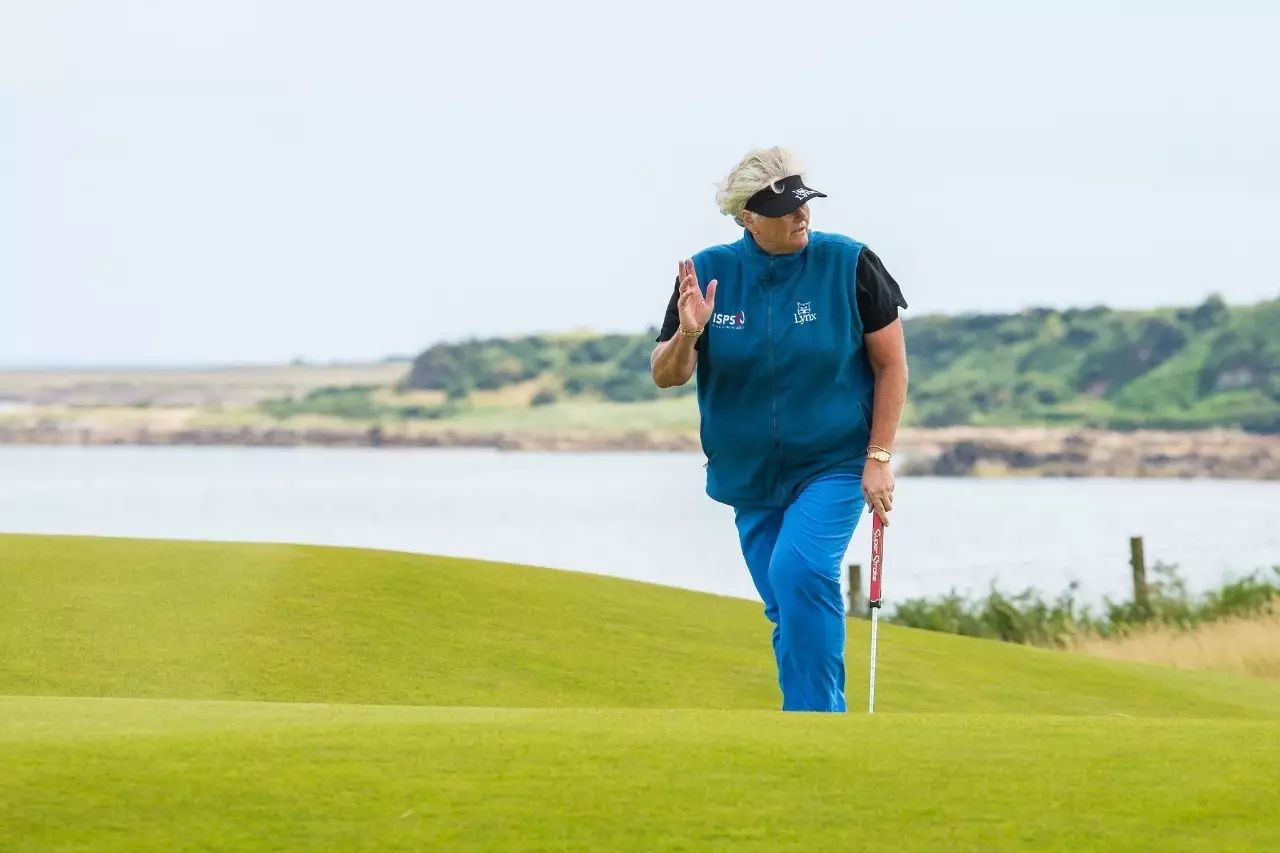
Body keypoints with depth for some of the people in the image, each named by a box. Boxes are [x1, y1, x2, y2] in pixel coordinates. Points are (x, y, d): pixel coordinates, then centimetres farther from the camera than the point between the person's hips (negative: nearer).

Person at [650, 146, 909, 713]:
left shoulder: (849, 265, -11)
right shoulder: (708, 273, -5)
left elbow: (892, 365, -5)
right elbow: (665, 376, -4)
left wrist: (878, 460, -10)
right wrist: (687, 334, -26)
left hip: (834, 464, -4)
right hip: (750, 474, 4)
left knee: (799, 570, -25)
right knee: (787, 607, 9)